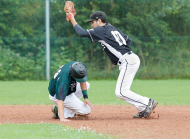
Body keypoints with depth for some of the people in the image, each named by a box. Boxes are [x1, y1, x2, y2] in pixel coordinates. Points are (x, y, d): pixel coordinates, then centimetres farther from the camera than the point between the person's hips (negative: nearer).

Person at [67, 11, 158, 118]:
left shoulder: (102, 30, -3)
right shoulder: (114, 29, 22)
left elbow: (83, 33, -6)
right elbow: (129, 40, 25)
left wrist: (73, 21, 7)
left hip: (128, 61, -10)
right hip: (133, 58, 10)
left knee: (121, 92, -12)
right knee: (123, 91, 12)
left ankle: (148, 102, -12)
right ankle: (143, 110, 9)